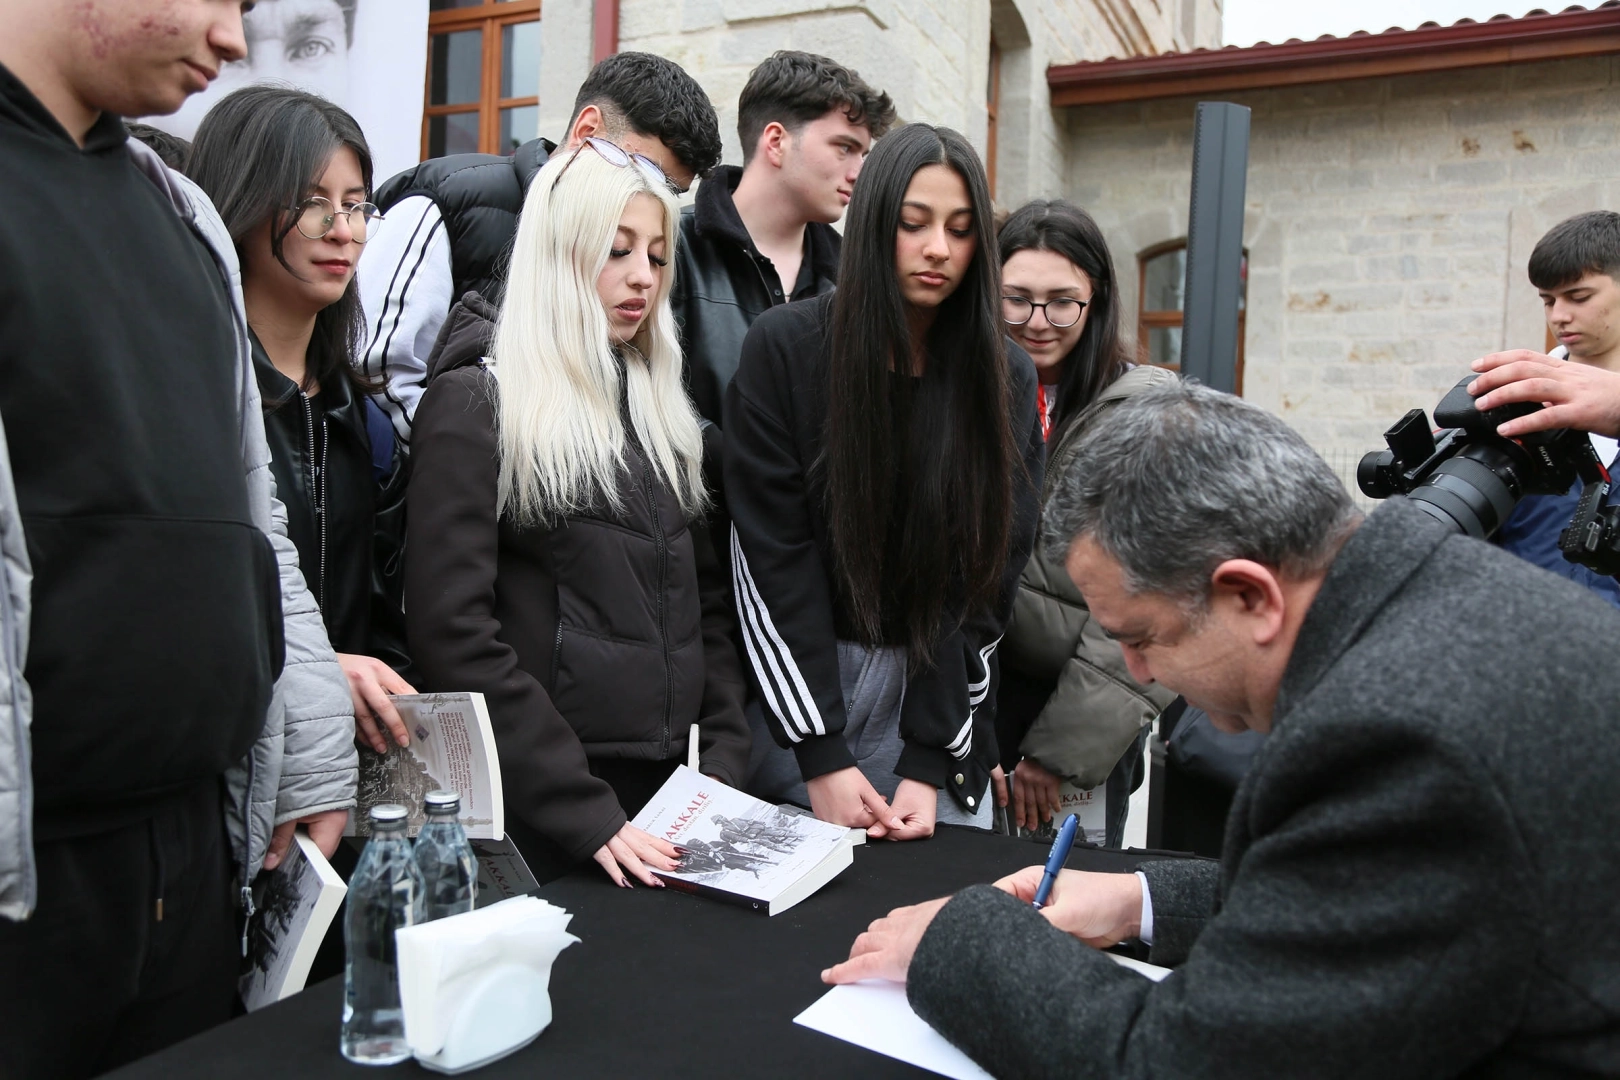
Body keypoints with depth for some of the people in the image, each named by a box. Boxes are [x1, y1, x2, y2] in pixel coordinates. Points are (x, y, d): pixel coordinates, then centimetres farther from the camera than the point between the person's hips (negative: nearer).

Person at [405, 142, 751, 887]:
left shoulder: (663, 412, 13)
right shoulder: (476, 406, -7)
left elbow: (707, 606, 12)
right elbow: (452, 631, -15)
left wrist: (724, 769, 0)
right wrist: (585, 813, -18)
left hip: (669, 794, 6)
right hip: (539, 815, -6)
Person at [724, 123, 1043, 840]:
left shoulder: (1007, 380, -1)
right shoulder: (785, 347, -8)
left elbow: (989, 576, -4)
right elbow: (772, 558, -11)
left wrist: (928, 760, -11)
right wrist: (821, 757, -15)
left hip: (938, 692, 2)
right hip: (798, 682, -1)